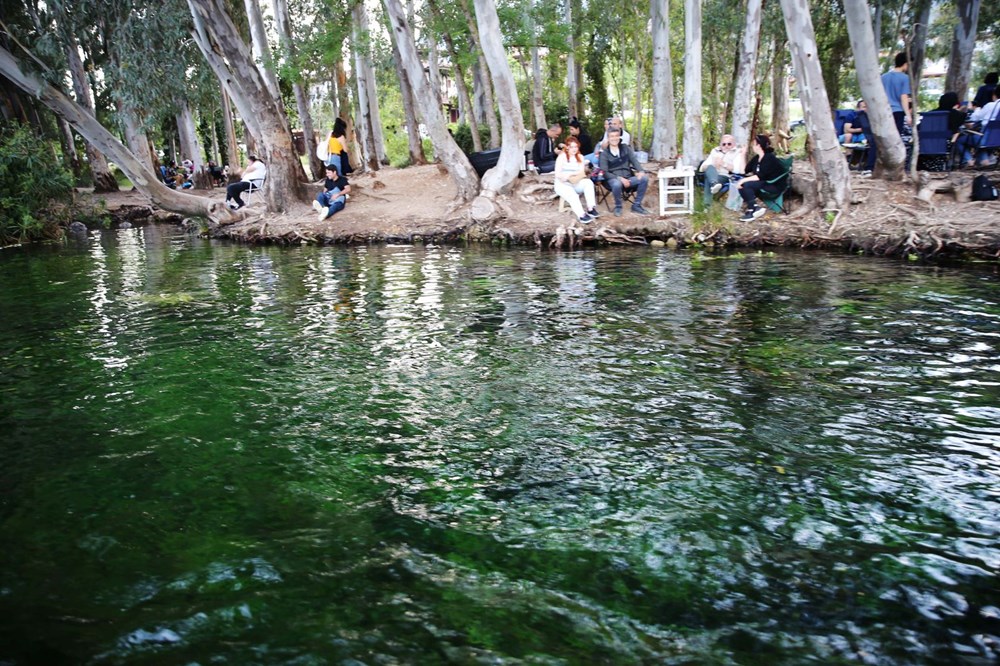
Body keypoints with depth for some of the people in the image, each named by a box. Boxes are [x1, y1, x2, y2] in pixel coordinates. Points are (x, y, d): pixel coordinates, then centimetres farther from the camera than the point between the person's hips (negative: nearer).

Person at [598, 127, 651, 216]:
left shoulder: (625, 148, 12)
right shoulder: (604, 153, -1)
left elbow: (634, 160, 5)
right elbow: (604, 172, -7)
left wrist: (640, 171, -17)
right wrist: (619, 178, -21)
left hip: (628, 177, 4)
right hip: (613, 179, -4)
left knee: (644, 179, -23)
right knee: (617, 184, -40)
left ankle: (637, 205, -7)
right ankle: (618, 207, -11)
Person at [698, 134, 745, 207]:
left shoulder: (737, 152, 12)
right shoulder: (715, 151, 23)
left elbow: (737, 169, -5)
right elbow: (702, 167, 12)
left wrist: (724, 164, -13)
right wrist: (713, 165, -9)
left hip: (724, 177, -2)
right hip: (711, 174, 2)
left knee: (708, 180, -35)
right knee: (710, 167, -35)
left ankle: (707, 204, -51)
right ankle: (714, 184, -64)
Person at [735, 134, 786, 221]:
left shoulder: (770, 158, -17)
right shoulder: (756, 158, 9)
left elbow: (760, 176, -26)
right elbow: (745, 170, 3)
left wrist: (744, 180, -28)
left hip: (775, 186, -9)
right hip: (764, 183, 9)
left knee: (746, 184, -27)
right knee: (739, 183, -10)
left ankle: (753, 210, -18)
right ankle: (755, 207, -16)